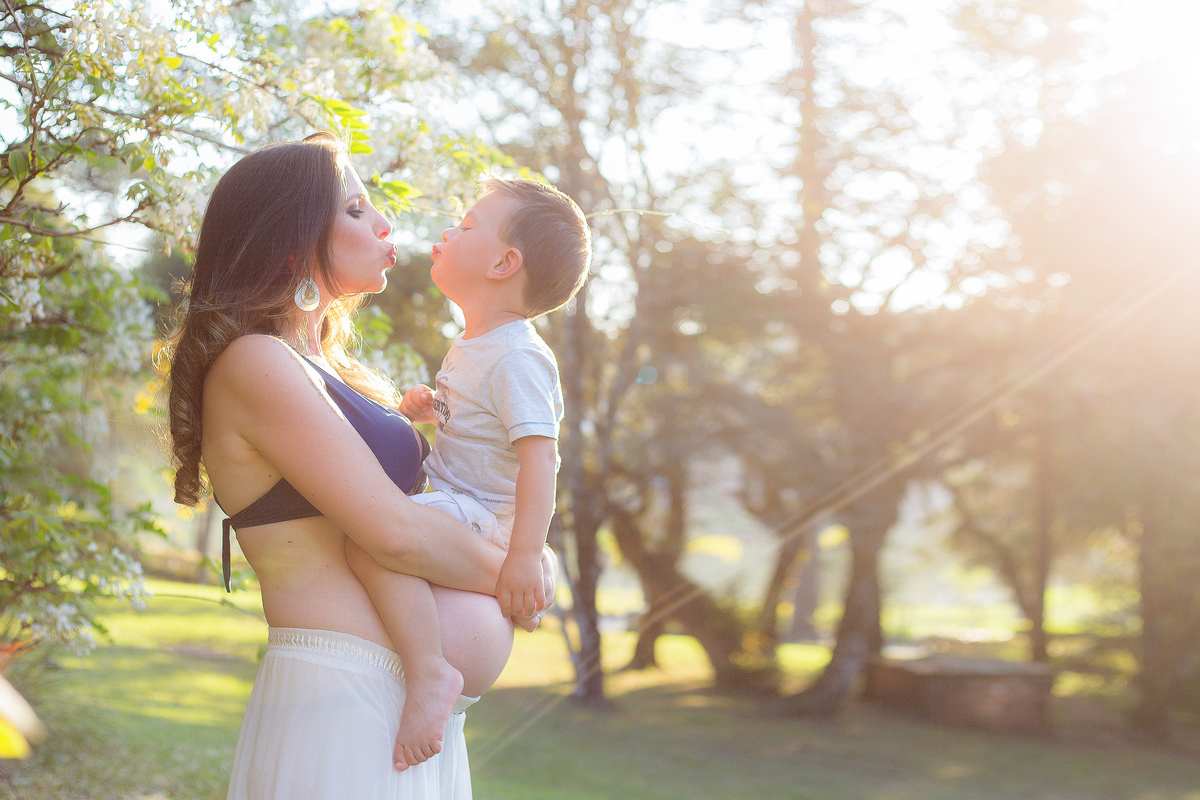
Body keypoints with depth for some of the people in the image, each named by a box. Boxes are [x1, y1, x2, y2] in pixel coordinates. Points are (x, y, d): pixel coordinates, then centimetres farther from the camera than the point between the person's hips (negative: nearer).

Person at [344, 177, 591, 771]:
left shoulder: (517, 357, -17)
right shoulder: (472, 347, 14)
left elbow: (539, 456, -25)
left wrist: (525, 557, -31)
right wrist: (419, 407, 11)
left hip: (480, 518, -11)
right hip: (454, 509, 11)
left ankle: (430, 671, -33)